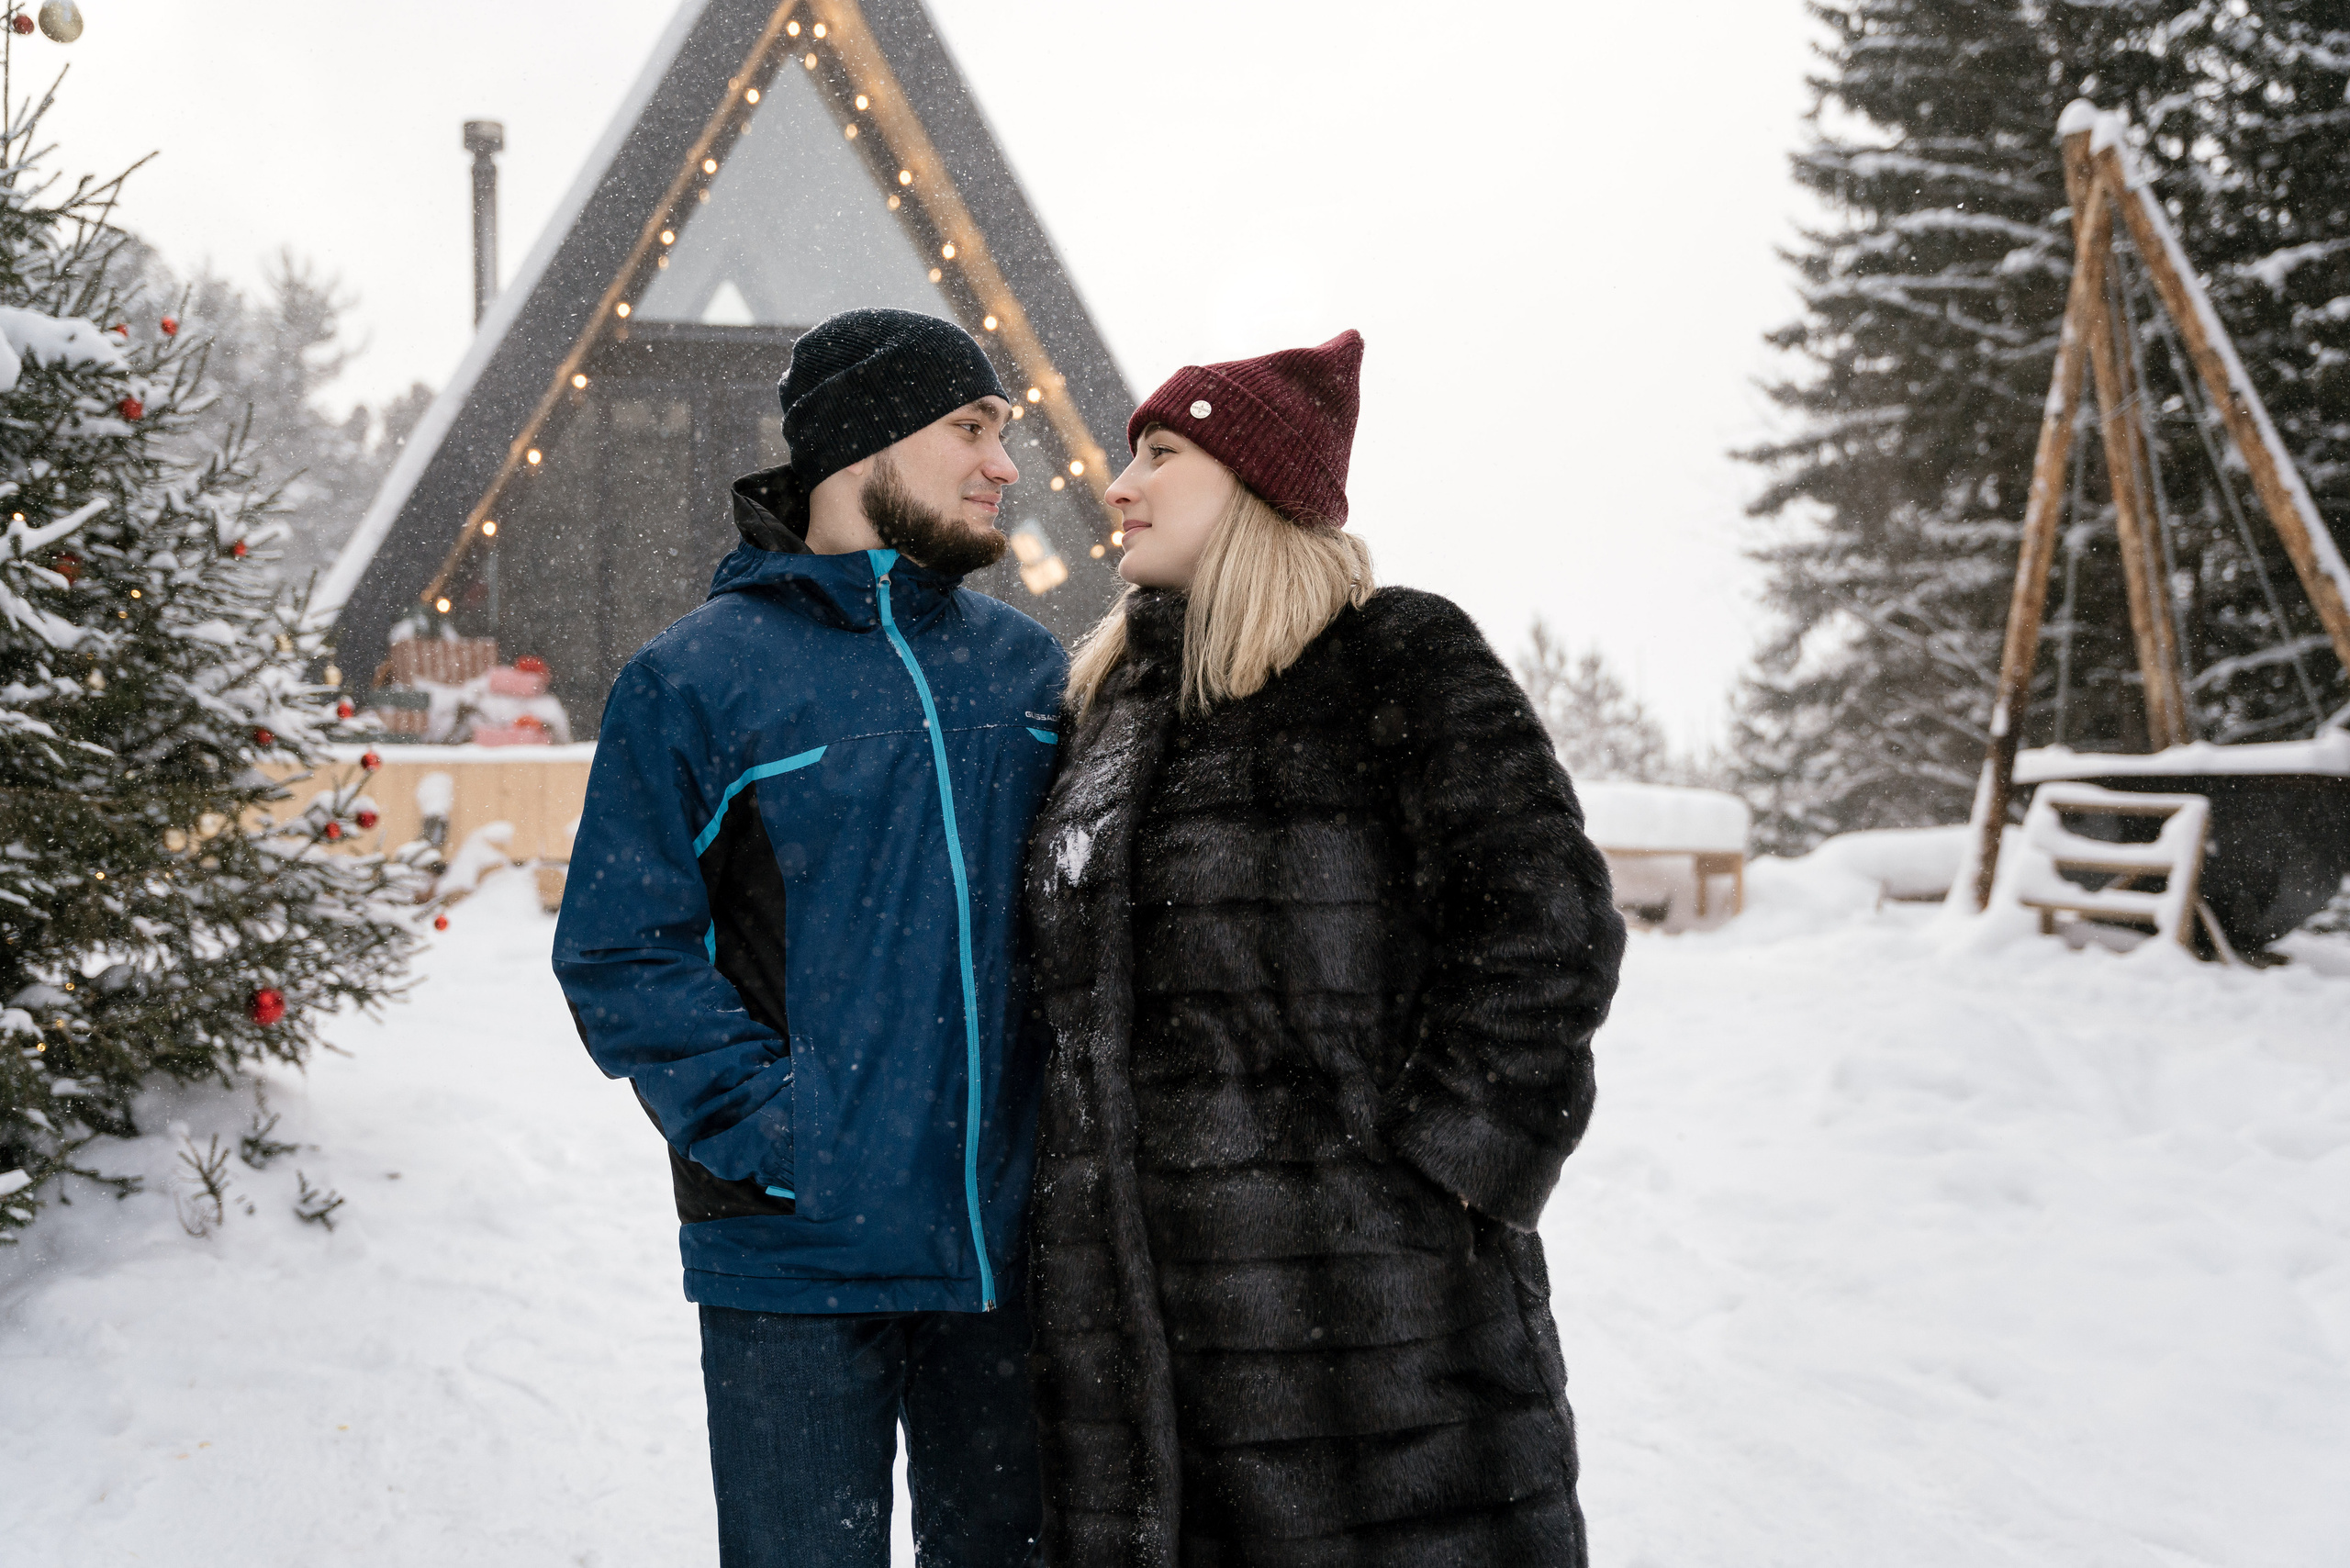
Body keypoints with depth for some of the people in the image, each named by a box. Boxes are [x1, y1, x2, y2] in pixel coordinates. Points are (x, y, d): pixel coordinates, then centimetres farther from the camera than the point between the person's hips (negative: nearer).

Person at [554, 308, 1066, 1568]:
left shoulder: (1026, 669, 9)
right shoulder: (695, 680, -6)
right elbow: (618, 953, -8)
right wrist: (774, 1129, -17)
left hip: (1009, 1252, 5)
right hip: (798, 1263, -4)